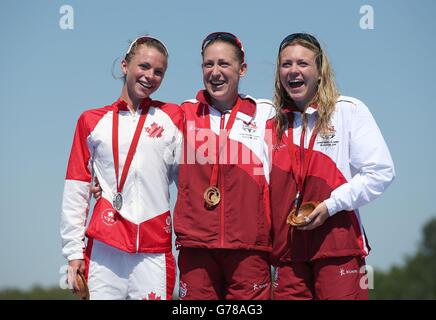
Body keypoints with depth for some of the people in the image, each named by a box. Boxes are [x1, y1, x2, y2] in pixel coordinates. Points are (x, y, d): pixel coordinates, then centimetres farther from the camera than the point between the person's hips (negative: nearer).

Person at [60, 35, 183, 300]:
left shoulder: (172, 117, 11)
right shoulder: (92, 121, 12)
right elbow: (76, 190, 10)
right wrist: (73, 250, 4)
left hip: (155, 249, 0)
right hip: (104, 245, 0)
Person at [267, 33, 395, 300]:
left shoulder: (349, 110, 2)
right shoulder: (274, 124, 14)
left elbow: (381, 172, -5)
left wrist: (331, 204, -12)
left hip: (338, 243, -4)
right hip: (288, 248, 4)